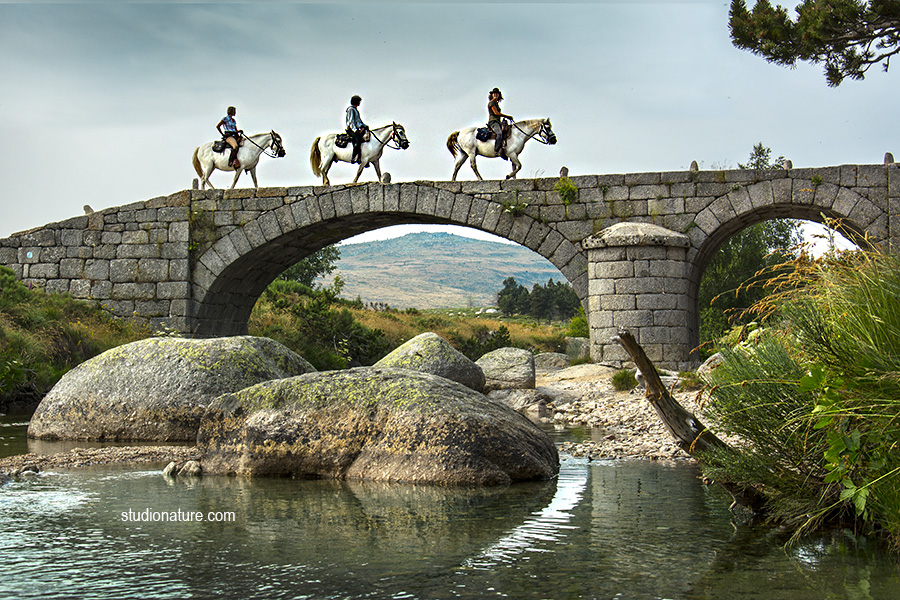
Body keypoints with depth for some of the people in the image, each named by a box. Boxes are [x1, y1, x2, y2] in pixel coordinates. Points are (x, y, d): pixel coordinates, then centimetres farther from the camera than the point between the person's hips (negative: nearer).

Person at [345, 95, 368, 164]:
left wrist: (364, 126, 13)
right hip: (351, 130, -10)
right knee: (358, 139, -32)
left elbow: (359, 120, 30)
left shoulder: (356, 109, 22)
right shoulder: (351, 109, -7)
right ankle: (353, 158, -39)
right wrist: (355, 130, -25)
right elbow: (351, 121, -16)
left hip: (357, 129, 10)